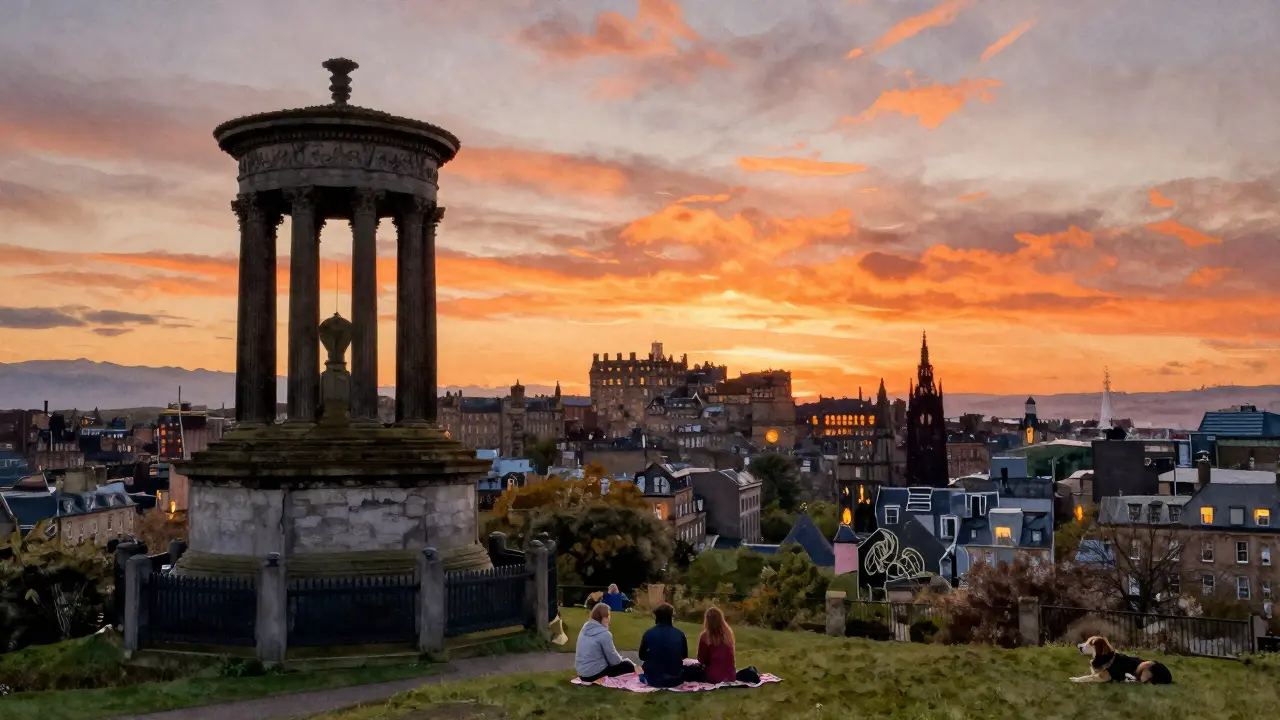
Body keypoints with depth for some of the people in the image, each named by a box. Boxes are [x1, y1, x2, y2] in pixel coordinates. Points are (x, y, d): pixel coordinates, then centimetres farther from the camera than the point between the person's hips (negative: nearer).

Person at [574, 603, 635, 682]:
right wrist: (622, 660, 9)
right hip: (594, 674, -8)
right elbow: (613, 659, -11)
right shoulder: (604, 634, -18)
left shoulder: (585, 627, 5)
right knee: (629, 666, 5)